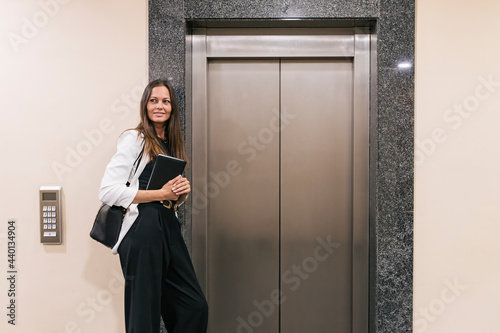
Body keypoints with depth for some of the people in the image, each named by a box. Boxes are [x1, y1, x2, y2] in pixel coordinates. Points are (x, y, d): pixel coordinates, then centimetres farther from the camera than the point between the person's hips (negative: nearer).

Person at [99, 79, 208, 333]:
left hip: (169, 228, 7)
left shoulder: (172, 143, 16)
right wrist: (160, 194, -15)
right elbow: (108, 191, -16)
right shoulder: (134, 139, -6)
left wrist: (183, 191, 0)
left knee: (195, 307, 7)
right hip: (142, 229, -7)